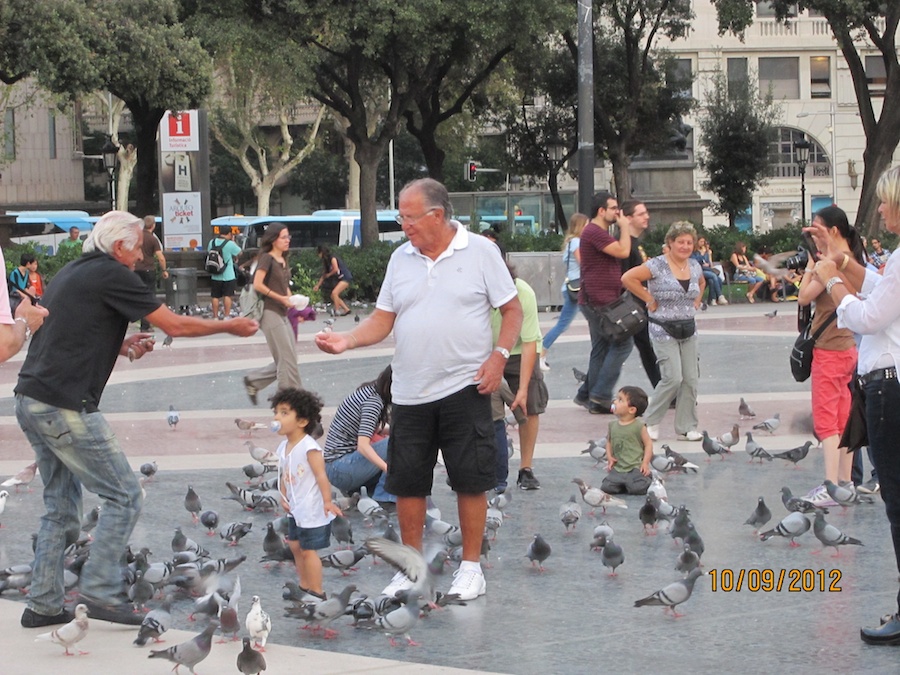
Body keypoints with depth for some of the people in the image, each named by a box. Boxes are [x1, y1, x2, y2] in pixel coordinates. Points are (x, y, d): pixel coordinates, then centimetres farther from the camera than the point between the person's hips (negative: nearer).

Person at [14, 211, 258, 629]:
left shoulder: (71, 273, 19)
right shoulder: (112, 275, -8)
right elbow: (175, 326, -6)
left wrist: (119, 346, 19)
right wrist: (229, 327, 8)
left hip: (31, 402, 9)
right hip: (65, 407, -9)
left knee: (60, 507, 15)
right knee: (123, 497, -1)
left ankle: (43, 605, 16)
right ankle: (100, 592, -3)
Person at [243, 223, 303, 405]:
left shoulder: (284, 261, 17)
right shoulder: (267, 258, -8)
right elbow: (257, 284, -16)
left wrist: (291, 299, 5)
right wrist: (281, 298, -17)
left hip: (283, 314, 9)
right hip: (270, 313, -9)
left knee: (284, 361, 7)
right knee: (287, 358, -9)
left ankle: (253, 381, 19)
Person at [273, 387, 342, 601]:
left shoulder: (309, 447, -22)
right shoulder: (283, 447, 3)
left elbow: (321, 475, -23)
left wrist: (327, 501, -26)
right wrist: (283, 496, 1)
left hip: (312, 509, -9)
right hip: (295, 509, 9)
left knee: (308, 549, -3)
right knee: (295, 545, 17)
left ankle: (316, 592, 7)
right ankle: (304, 586, 32)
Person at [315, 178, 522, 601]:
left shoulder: (480, 252, -2)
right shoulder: (401, 258, 9)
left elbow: (511, 310, 1)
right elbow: (383, 320, 10)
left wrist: (499, 355, -13)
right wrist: (346, 341, -7)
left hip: (465, 389, -4)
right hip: (410, 392, 4)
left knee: (471, 479, 0)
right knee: (407, 482, 6)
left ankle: (471, 565, 13)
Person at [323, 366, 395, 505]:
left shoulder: (368, 391, 11)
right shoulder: (374, 400, -18)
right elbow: (362, 445, -29)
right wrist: (388, 468, -36)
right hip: (340, 469, -10)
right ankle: (383, 494, -13)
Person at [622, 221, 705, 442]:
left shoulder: (694, 266, 8)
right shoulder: (657, 266, -13)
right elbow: (628, 278, -20)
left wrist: (696, 302, 14)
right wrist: (649, 299, -14)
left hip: (688, 329, 7)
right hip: (664, 330, -7)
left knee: (691, 379, 2)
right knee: (673, 378, -14)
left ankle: (686, 427, 10)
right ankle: (651, 422, 3)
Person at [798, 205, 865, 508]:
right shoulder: (852, 261, 11)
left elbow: (804, 297, -15)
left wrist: (810, 266, -5)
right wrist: (817, 265, 7)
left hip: (829, 350, -10)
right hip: (846, 347, 10)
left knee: (825, 420, -8)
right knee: (843, 418, 13)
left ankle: (832, 487, -11)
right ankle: (845, 482, 17)